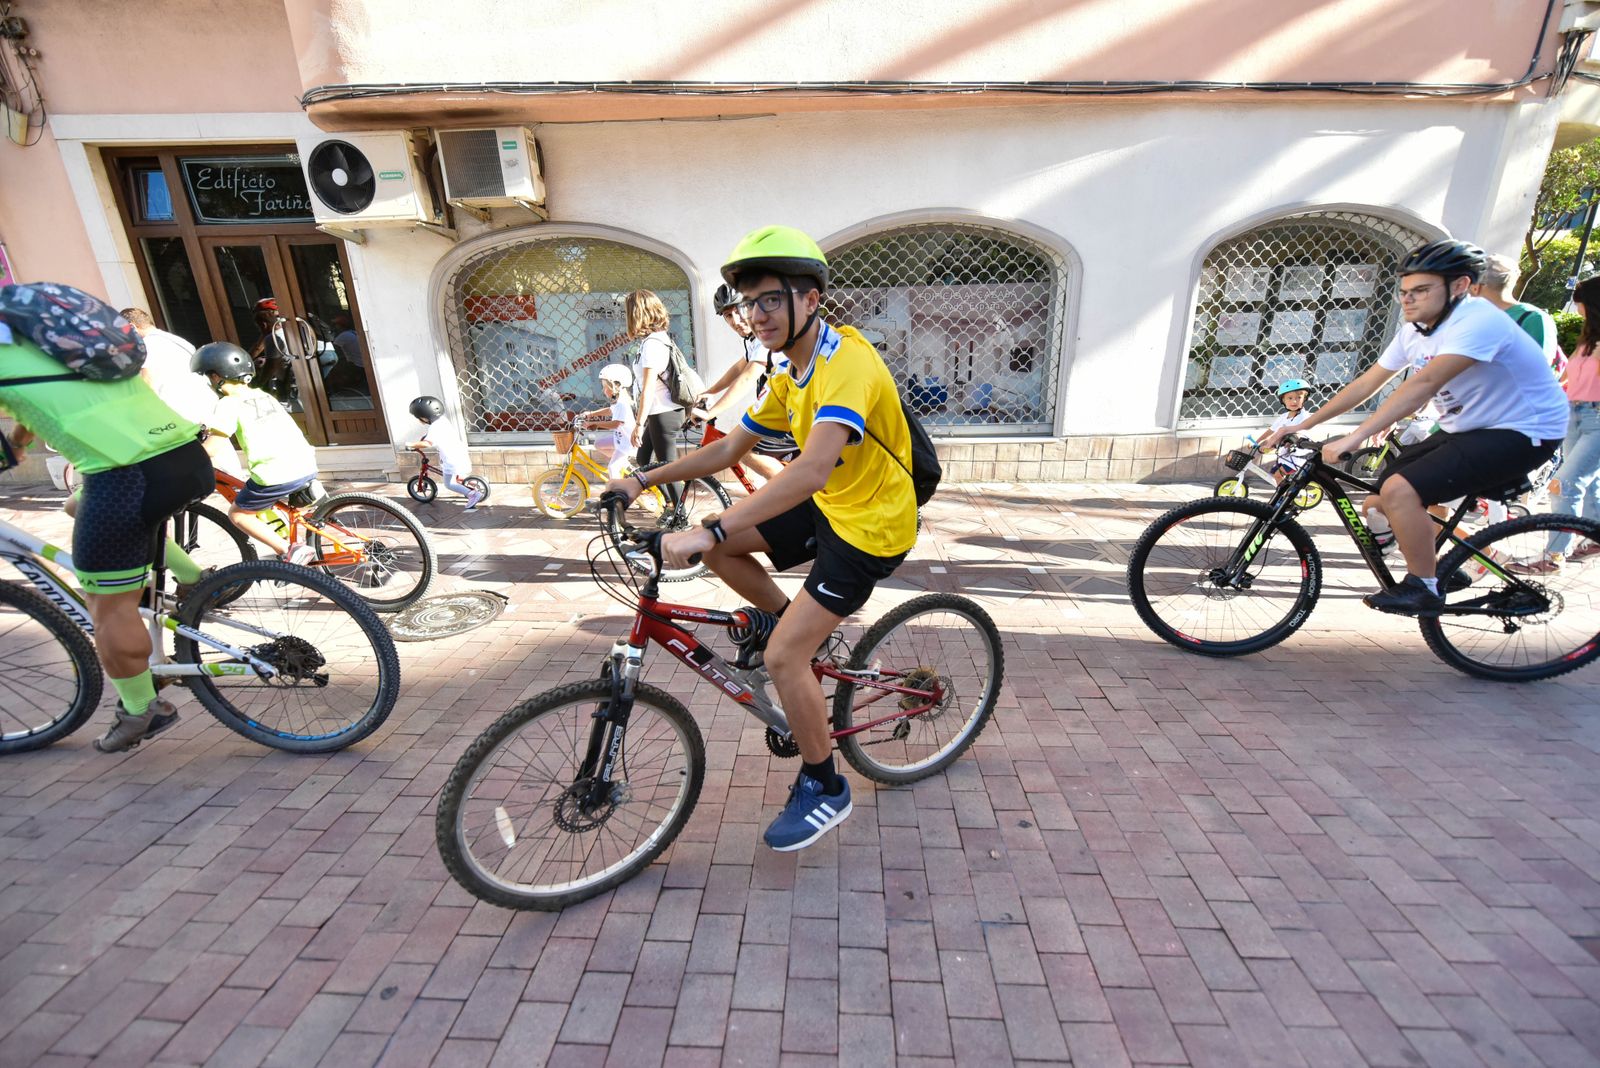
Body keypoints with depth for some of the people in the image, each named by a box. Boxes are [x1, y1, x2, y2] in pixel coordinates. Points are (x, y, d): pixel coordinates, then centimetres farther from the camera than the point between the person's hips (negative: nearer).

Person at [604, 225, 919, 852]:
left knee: (782, 657, -13)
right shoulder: (789, 375, 5)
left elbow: (812, 470, -40)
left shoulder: (846, 362, -25)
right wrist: (644, 479, 3)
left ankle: (824, 790, 10)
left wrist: (710, 530, -44)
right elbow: (728, 449, 10)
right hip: (827, 507, 8)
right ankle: (780, 617, 22)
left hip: (870, 524, -8)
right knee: (716, 546, 0)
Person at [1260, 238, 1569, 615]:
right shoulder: (1416, 330, 2)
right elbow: (1367, 382, 2)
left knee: (1399, 490, -25)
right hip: (1466, 428, 9)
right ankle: (1442, 570, 23)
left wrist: (1353, 438, -46)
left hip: (1521, 432, -9)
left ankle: (1423, 589, -8)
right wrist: (1303, 425, -4)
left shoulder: (1477, 321, -25)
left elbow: (1423, 383, -38)